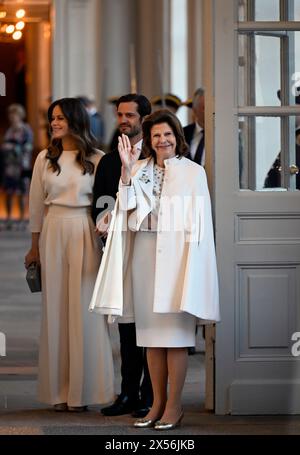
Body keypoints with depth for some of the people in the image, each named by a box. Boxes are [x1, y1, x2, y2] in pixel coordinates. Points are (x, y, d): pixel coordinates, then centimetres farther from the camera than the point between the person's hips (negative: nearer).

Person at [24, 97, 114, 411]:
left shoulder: (95, 159, 0)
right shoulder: (45, 158, 8)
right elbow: (36, 204, 11)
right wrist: (35, 246, 10)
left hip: (85, 235, -2)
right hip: (54, 234, 2)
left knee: (84, 308, -2)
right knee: (55, 308, 3)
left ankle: (82, 390, 5)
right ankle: (59, 390, 8)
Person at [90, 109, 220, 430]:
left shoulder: (193, 172, 0)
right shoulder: (139, 170, 10)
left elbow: (198, 222, -3)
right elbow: (127, 207, -2)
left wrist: (191, 266, -11)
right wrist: (126, 170, -10)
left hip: (175, 256, -4)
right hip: (144, 255, 4)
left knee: (174, 332, -4)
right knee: (150, 330, 7)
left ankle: (174, 405, 1)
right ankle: (158, 402, 13)